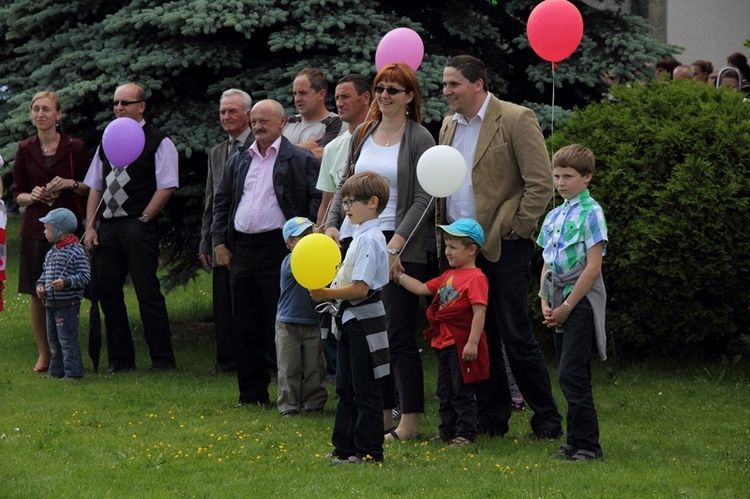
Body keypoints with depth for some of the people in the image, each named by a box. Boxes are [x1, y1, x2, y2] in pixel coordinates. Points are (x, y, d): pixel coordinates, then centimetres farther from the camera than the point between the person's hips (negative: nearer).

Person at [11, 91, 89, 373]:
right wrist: (31, 196, -11)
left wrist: (70, 184, -13)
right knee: (37, 293, 1)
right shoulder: (25, 150, 7)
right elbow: (17, 194, 10)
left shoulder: (74, 148, 1)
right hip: (35, 229, 2)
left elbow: (90, 189, 5)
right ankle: (43, 354, 11)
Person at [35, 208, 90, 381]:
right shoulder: (51, 253, 13)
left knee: (67, 339, -7)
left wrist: (66, 282, -26)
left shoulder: (76, 251, -13)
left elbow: (84, 275, -15)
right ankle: (56, 371, 23)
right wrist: (40, 285, 3)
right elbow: (45, 273, 22)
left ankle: (73, 372, -3)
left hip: (67, 304, -9)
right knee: (53, 339, 14)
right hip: (51, 304, 9)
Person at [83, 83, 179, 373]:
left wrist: (143, 219, -10)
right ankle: (120, 359, 13)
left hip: (140, 227, -6)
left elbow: (166, 187, -7)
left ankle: (162, 359, -2)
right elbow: (95, 187, 17)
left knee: (147, 292, -7)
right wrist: (90, 227, 8)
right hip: (107, 227, 6)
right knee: (107, 292, 5)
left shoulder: (157, 142, -1)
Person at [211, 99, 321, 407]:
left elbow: (318, 200, -4)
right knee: (246, 324, 7)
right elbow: (221, 201, 20)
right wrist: (220, 241, 11)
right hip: (242, 249, 6)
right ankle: (252, 392, 14)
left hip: (280, 247, -6)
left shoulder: (301, 160, 0)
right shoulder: (238, 162, 17)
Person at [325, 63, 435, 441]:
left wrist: (396, 244, -16)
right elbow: (345, 186, 19)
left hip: (400, 248, -6)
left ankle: (410, 421, -1)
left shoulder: (419, 139, -3)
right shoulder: (362, 134, 14)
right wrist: (332, 225, 3)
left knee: (399, 335, -6)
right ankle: (381, 417, 12)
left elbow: (423, 200, -8)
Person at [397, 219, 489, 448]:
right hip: (444, 343, 9)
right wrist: (399, 276, 15)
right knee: (445, 392, 14)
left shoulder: (475, 278, -15)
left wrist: (472, 343, -25)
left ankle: (465, 433, 3)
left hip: (462, 346, -9)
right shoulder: (448, 276, 14)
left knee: (462, 392, -3)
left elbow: (479, 311, -21)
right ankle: (448, 432, 22)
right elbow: (423, 289, 20)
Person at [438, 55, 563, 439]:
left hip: (502, 248, -6)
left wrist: (512, 230, -11)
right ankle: (491, 419, 16)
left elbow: (540, 183, -11)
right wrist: (443, 228, 10)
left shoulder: (516, 120, -8)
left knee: (516, 337, -5)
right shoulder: (449, 125, 14)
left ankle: (547, 419, 6)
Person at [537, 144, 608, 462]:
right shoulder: (554, 216, 13)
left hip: (582, 301, -7)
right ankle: (576, 441, 16)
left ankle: (587, 445, -8)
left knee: (571, 374, -12)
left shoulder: (591, 213, -9)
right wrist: (545, 303, 4)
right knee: (571, 375, 11)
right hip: (560, 303, 7)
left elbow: (593, 266, -14)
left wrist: (567, 306, -14)